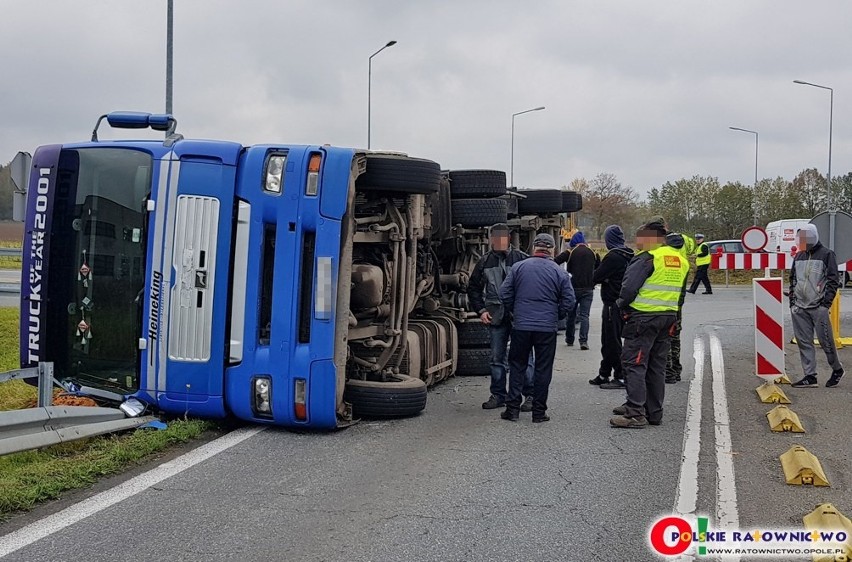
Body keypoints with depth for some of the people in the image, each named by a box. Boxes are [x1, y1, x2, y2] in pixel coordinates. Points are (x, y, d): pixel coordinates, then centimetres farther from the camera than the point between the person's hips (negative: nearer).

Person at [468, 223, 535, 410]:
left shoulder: (521, 258, -3)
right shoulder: (485, 261, 7)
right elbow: (473, 288, 16)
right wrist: (481, 310, 6)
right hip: (495, 316, 4)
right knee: (497, 358, 9)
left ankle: (530, 395, 6)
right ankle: (498, 395, 19)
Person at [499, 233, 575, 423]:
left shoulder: (518, 268, 0)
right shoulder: (560, 273, -2)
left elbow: (504, 294, 1)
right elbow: (568, 300, -2)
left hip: (521, 326, 1)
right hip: (547, 328, -1)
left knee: (517, 366, 11)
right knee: (543, 369, 7)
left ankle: (512, 408, 9)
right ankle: (539, 412, 9)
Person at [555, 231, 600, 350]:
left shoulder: (570, 252, -2)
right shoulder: (593, 253, 8)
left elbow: (555, 262, -9)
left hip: (574, 287, -1)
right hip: (588, 288, 1)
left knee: (571, 314, 13)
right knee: (584, 315, -1)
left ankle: (569, 339, 24)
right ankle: (584, 341, -14)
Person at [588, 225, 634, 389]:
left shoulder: (613, 257, -18)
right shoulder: (629, 255, 9)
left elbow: (596, 277, -16)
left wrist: (601, 278, 5)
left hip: (613, 305, -9)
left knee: (612, 341, -2)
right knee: (609, 340, 16)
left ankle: (621, 377, 0)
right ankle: (604, 375, 24)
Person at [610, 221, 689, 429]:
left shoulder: (647, 258, -12)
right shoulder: (680, 260, 15)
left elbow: (629, 287, -15)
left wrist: (622, 306, 1)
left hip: (643, 317, -8)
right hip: (668, 318, 8)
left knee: (634, 364, -5)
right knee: (656, 365, 15)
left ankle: (635, 413, -9)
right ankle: (654, 412, 19)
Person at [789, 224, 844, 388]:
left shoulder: (826, 255, -2)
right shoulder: (799, 256, 15)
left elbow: (833, 281, -5)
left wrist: (826, 303, -11)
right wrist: (792, 301, 12)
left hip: (818, 307, -6)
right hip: (799, 308, 6)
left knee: (825, 340, -2)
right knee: (804, 342, 4)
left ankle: (837, 369, 18)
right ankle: (810, 376, 9)